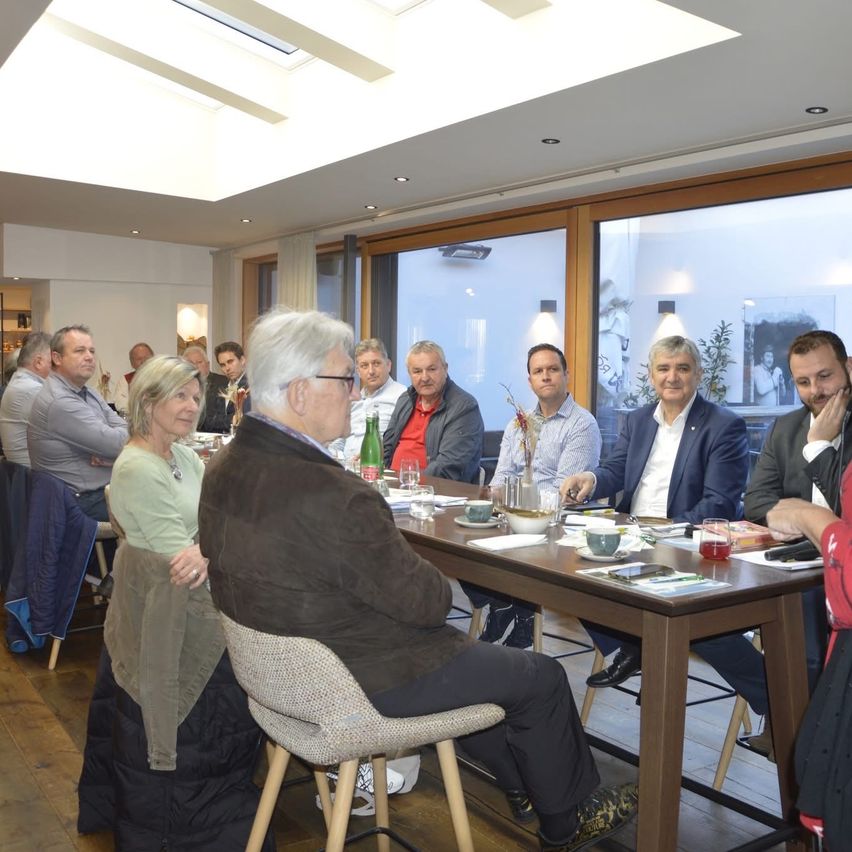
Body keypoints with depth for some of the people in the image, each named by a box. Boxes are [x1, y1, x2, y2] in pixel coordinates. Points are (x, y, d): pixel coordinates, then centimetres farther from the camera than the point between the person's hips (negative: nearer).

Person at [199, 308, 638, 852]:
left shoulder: (226, 468, -5)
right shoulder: (333, 496, -35)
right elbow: (426, 601, -25)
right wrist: (441, 586, -1)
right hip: (355, 685, -9)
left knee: (458, 644, 30)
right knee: (543, 677, 9)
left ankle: (524, 781, 44)